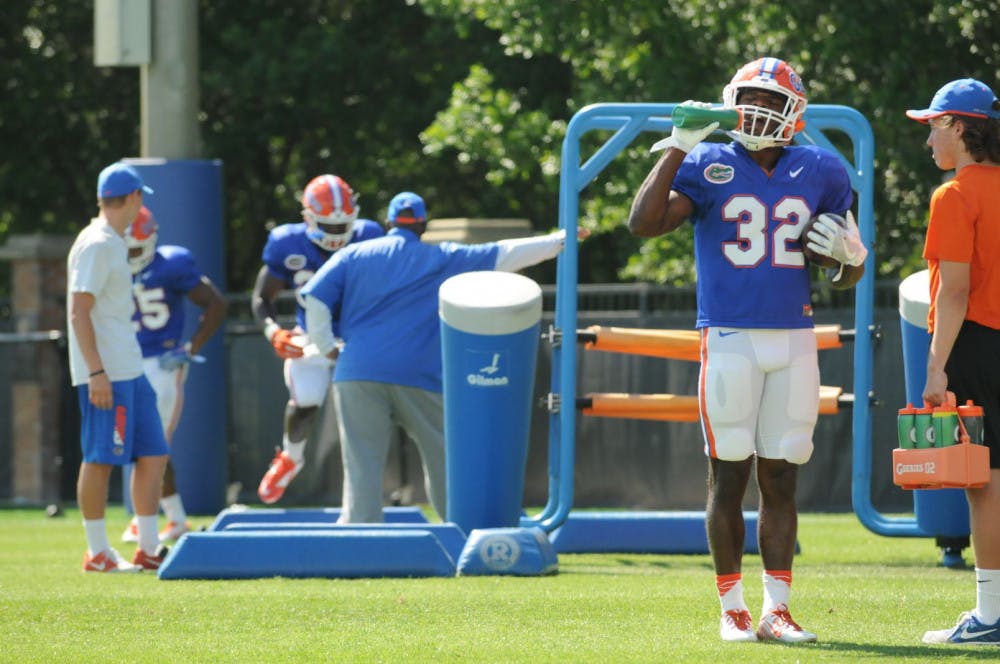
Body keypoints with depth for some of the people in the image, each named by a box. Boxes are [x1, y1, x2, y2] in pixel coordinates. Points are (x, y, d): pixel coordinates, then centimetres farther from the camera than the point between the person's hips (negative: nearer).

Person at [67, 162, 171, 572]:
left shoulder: (115, 244, 16)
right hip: (105, 373, -10)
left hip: (129, 370, 10)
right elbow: (79, 311, -18)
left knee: (152, 454, 9)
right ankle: (97, 553, 0)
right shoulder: (97, 245, -13)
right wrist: (96, 372, -23)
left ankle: (149, 549, 14)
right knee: (100, 458, -5)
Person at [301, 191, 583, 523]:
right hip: (417, 376, 0)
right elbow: (503, 255, 10)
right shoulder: (443, 260, 10)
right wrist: (558, 241, 16)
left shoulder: (353, 256, 12)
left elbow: (315, 297, 2)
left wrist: (327, 347, 12)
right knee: (444, 463, 12)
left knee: (362, 467, -3)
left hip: (357, 375, 0)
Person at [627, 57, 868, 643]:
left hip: (795, 341, 3)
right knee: (730, 478, 0)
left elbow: (849, 277, 16)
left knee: (781, 480, 4)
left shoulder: (818, 173, 8)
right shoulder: (708, 168, 0)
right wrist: (678, 148, -15)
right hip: (730, 339, -3)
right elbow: (644, 223, -15)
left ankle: (777, 610, 8)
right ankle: (733, 609, 6)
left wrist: (849, 252, -8)